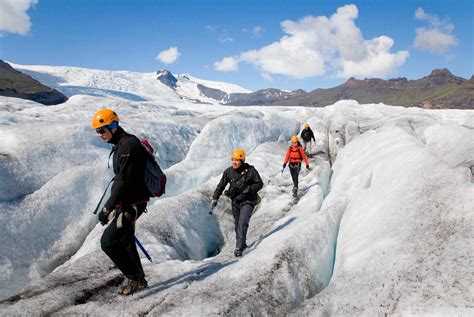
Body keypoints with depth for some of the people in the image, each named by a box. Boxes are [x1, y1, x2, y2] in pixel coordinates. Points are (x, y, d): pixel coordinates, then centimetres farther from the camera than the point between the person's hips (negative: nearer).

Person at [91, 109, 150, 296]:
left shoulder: (128, 145, -20)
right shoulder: (121, 144, 13)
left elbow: (124, 182, -24)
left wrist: (107, 208, -21)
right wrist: (112, 206, 23)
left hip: (131, 204, -10)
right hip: (127, 203, 10)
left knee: (107, 242, -7)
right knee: (125, 243, 17)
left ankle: (136, 278, 6)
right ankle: (139, 280, 30)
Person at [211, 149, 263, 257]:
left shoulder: (250, 170, -12)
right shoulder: (228, 171, -3)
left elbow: (259, 184, -5)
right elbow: (221, 186, 7)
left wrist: (248, 189, -22)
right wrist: (215, 199, 1)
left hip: (247, 201, -4)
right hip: (235, 201, 4)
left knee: (242, 223, -16)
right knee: (237, 224, 13)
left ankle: (239, 247, -11)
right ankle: (242, 244, 31)